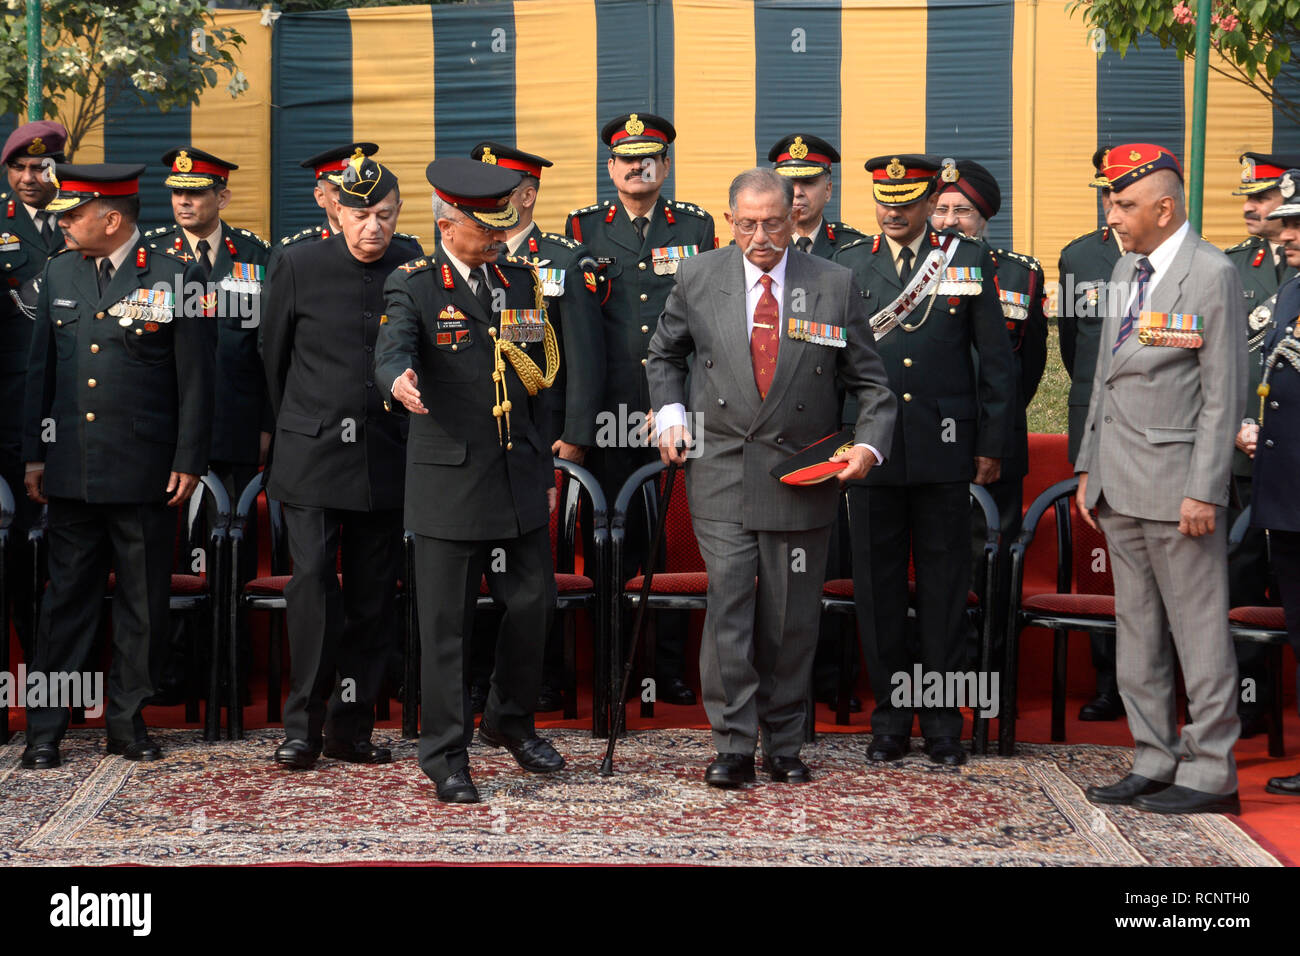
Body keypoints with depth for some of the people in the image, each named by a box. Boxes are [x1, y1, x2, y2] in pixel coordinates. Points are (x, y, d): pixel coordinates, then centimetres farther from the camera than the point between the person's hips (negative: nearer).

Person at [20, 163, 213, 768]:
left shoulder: (174, 278, -3)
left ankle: (128, 720, 19)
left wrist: (189, 462, -6)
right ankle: (45, 729, 12)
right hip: (70, 469, 3)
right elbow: (41, 367, 14)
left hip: (145, 472, -3)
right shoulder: (60, 273, 9)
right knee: (67, 599, 6)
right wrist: (34, 453, 10)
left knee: (143, 605, 6)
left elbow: (195, 379, -2)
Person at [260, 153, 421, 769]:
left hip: (385, 459, 2)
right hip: (313, 455, -1)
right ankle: (303, 725, 1)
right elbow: (274, 355, 12)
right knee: (312, 583, -8)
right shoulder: (298, 266, 1)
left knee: (373, 597, 5)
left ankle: (350, 728, 14)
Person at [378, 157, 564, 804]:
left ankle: (510, 721, 32)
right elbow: (393, 345, -24)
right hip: (449, 481, -5)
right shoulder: (413, 286, -3)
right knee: (445, 626, 0)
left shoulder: (521, 282, 13)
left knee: (534, 603, 9)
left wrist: (546, 471, 15)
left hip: (519, 482, 5)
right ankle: (445, 757, 12)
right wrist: (399, 379, -48)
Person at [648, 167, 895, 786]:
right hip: (722, 472, 0)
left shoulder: (834, 285, 1)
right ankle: (733, 746, 5)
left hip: (803, 476, 0)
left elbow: (870, 380, 6)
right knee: (728, 610, -6)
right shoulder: (698, 279, 3)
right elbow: (663, 354, 19)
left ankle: (784, 745, 19)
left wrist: (869, 443, -9)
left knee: (792, 620, 7)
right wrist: (671, 412, 4)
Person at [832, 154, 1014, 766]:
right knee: (878, 584, 5)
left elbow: (996, 360, 5)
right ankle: (890, 717, 16)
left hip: (944, 448, -1)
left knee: (943, 584, 4)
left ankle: (943, 721, 14)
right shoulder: (848, 264, 7)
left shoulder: (968, 259, 4)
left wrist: (992, 445, 2)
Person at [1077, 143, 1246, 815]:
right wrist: (1089, 468, 16)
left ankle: (1210, 772, 7)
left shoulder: (1213, 275, -10)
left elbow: (1223, 394, -13)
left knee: (1198, 628, -1)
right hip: (1120, 482, 8)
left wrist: (1204, 490, -16)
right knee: (1136, 628, 11)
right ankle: (1154, 761, 20)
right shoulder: (1126, 269, 15)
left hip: (1175, 481, -8)